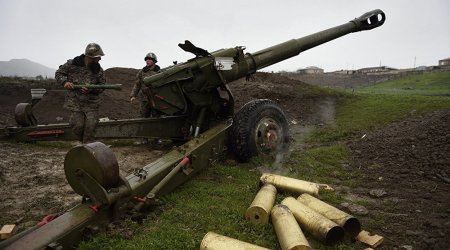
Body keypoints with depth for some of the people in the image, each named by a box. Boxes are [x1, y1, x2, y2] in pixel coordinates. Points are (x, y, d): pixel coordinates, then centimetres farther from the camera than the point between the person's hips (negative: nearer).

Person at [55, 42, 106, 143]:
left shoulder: (98, 69, -1)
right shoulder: (72, 64, -3)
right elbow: (58, 73, 9)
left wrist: (91, 90, -17)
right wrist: (64, 82, -12)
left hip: (91, 103, 1)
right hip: (75, 101, -1)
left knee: (91, 126, -5)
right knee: (78, 125, -4)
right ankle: (83, 142, 24)